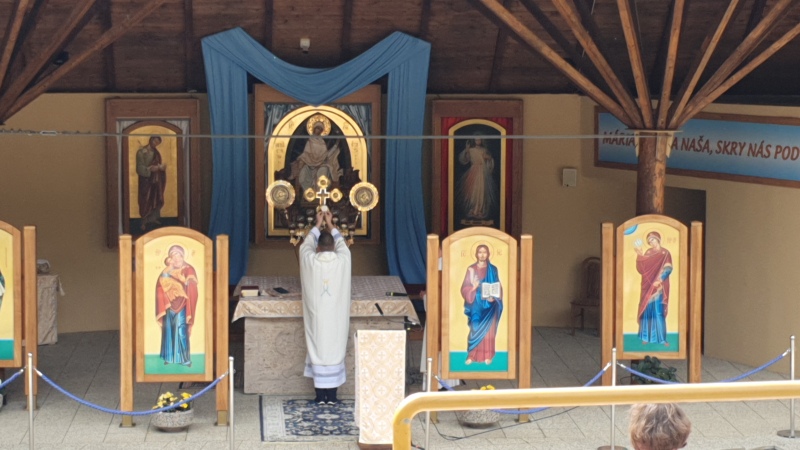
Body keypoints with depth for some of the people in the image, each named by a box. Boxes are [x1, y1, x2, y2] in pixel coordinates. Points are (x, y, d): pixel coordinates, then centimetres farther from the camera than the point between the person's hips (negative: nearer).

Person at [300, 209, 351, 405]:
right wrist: (330, 225, 26)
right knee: (335, 350, 7)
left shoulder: (310, 261, -8)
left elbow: (306, 245, 14)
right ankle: (332, 394, 9)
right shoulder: (342, 260, -7)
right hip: (336, 316, 0)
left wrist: (318, 225, 24)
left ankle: (320, 394, 8)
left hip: (316, 315, 0)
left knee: (317, 349, 6)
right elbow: (342, 245, 16)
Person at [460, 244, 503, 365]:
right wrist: (473, 288, -20)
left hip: (489, 304, 0)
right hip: (475, 304, 0)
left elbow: (498, 287, 4)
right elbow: (464, 288, 0)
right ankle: (472, 355, 3)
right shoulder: (471, 269, 3)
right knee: (475, 330, -2)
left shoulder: (493, 269, 4)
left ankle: (487, 356, 7)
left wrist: (494, 297, -13)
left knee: (488, 330, 1)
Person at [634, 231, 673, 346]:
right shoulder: (648, 253, 11)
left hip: (658, 287, -4)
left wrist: (660, 280, -21)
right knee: (647, 311, 3)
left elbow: (668, 269, -8)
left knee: (658, 312, -7)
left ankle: (661, 338, -4)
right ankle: (647, 336, 9)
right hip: (647, 287, 4)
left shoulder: (665, 253, 0)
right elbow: (641, 268, 1)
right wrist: (640, 255, -11)